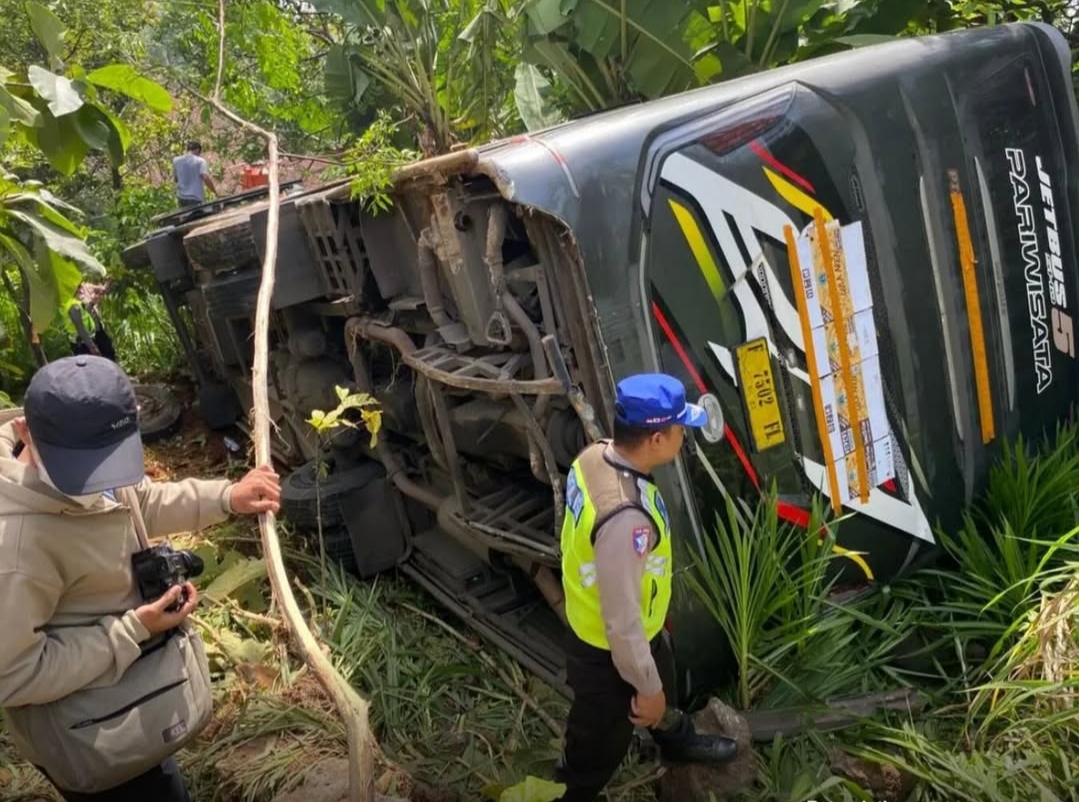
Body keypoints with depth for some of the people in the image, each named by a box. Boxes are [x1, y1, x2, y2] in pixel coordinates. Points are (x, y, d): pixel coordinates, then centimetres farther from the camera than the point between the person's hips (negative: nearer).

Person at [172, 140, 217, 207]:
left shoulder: (176, 161, 6)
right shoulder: (200, 161, -8)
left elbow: (175, 178, 15)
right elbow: (206, 178, -19)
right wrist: (215, 191, -10)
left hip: (182, 197, 5)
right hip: (196, 198, -5)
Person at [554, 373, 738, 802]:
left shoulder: (596, 455, -14)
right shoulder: (626, 516, -42)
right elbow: (622, 620, -32)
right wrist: (646, 687, -16)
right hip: (610, 648, -9)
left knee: (662, 686, 37)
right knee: (596, 749, 18)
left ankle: (678, 742, 67)